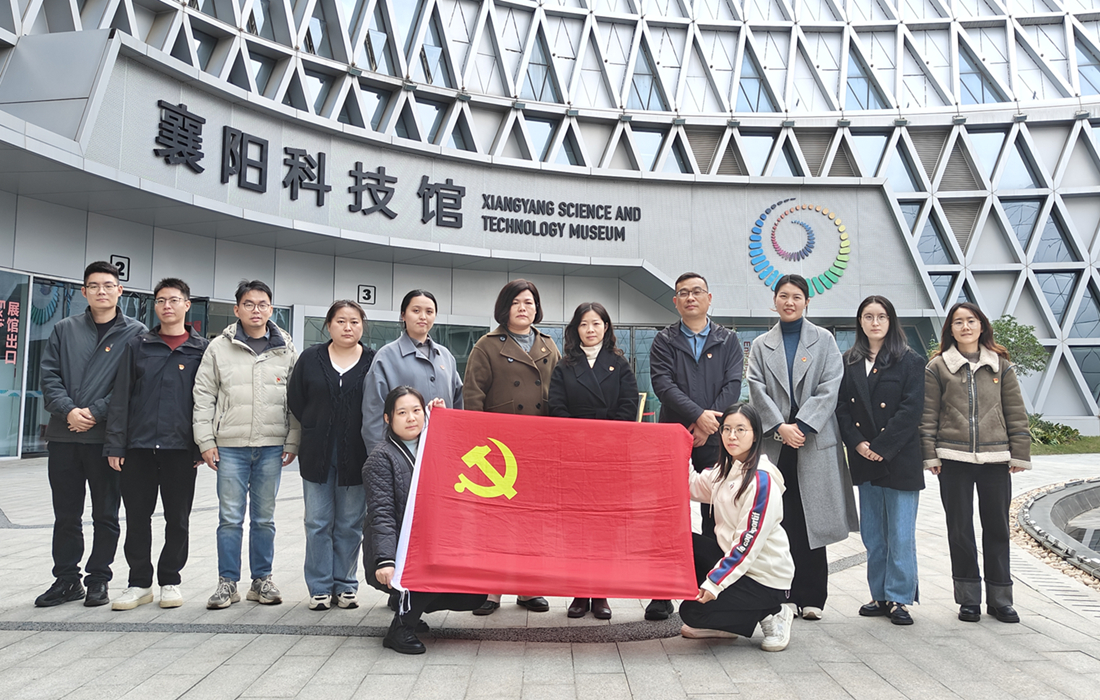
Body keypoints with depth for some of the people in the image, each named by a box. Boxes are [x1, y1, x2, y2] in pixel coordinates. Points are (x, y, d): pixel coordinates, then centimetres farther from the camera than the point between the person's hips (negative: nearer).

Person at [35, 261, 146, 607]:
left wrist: (95, 413, -14)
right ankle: (66, 579, 22)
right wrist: (68, 410, -12)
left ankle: (98, 580, 18)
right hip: (63, 436, 3)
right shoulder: (64, 330, 11)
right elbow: (49, 375, 4)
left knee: (106, 516, 6)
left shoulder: (135, 333, 1)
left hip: (108, 437, -3)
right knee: (66, 515, 10)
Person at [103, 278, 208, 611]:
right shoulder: (138, 346, 8)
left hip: (181, 448, -1)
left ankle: (170, 580, 20)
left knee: (177, 518, 6)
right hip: (139, 446, 2)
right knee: (137, 517, 6)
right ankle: (140, 583, 19)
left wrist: (204, 445, -3)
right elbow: (121, 397, 5)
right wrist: (115, 445, -1)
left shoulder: (202, 349, 4)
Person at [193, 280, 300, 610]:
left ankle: (262, 580, 19)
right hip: (230, 446, -1)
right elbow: (203, 396, 4)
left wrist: (293, 441, 1)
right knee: (230, 517, 2)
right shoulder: (219, 348, 4)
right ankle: (227, 582, 12)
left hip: (271, 446, 1)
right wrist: (206, 441, -2)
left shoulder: (287, 350, 6)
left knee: (264, 518, 9)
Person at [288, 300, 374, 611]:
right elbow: (295, 401, 9)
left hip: (356, 456, -1)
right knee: (318, 522, 5)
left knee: (350, 524, 7)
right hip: (317, 455, 1)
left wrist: (366, 439, -5)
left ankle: (345, 585, 19)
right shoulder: (310, 358, 6)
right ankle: (320, 588, 15)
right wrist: (315, 431, 5)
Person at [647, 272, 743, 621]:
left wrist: (708, 424, -11)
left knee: (716, 516, 4)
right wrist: (698, 415, -17)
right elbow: (663, 384, -5)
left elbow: (732, 386, 0)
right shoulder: (664, 341, 8)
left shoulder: (728, 341, 11)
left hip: (715, 439, 1)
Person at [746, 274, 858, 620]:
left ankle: (812, 596, 8)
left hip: (815, 441, -1)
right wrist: (780, 428, -12)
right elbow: (758, 391, 2)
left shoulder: (824, 340, 8)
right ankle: (787, 595, 9)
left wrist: (800, 425, -13)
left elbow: (829, 388, -3)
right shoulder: (761, 345, 12)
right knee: (783, 521, 1)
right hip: (775, 443, 1)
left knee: (812, 519, 0)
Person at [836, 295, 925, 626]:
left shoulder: (909, 361, -2)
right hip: (865, 462, 4)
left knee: (901, 534, -1)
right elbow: (842, 407, 6)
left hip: (900, 459, -4)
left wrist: (882, 447, -14)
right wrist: (857, 443, -8)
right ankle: (880, 596, 20)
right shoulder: (849, 362, 10)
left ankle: (899, 598, 8)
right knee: (873, 534, 10)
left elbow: (911, 410, -9)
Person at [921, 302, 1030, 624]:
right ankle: (969, 599, 15)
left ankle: (1000, 599, 19)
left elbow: (1016, 412, 8)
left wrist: (1019, 453, 3)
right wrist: (930, 455, -3)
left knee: (997, 528, 7)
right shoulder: (937, 367, 3)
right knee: (960, 530, 4)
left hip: (995, 458, 1)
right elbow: (928, 416, 2)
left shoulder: (1000, 365, 8)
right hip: (953, 459, -1)